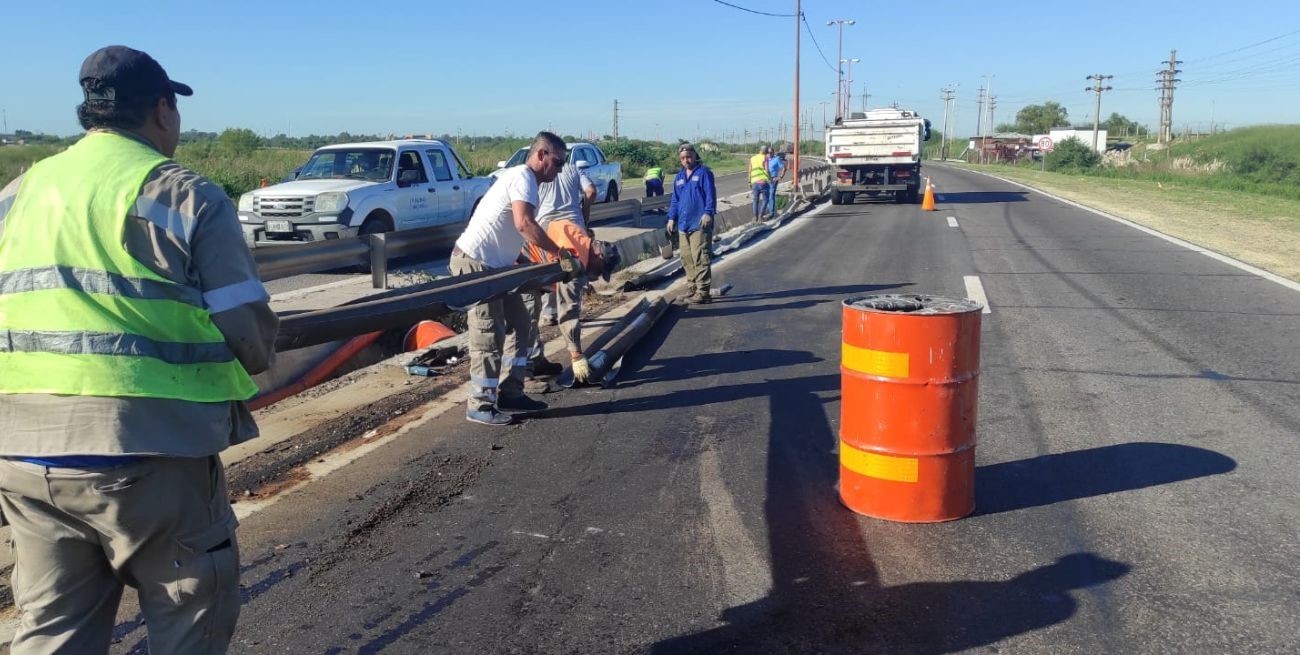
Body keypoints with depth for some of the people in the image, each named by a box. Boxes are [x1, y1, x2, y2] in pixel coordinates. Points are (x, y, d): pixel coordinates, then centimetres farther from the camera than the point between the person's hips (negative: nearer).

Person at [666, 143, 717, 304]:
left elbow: (710, 194, -9)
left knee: (700, 258, -10)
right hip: (683, 224, 7)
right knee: (686, 259, 9)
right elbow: (674, 199, 23)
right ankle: (691, 289, 17)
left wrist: (708, 212, -19)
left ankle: (702, 292, -9)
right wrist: (672, 218, 17)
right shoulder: (679, 176, 19)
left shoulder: (704, 172, -2)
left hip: (699, 223, -7)